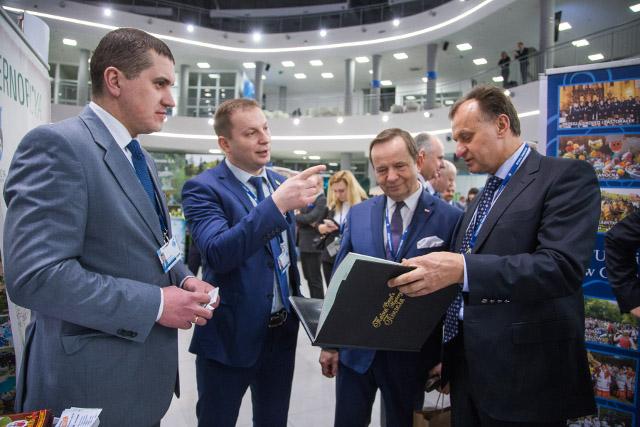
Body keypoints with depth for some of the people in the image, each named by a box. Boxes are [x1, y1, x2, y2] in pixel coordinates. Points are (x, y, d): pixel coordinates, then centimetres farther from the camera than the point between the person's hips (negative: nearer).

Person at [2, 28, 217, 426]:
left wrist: (183, 280, 0)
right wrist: (155, 304, -21)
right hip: (93, 385, -8)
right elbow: (34, 276, -25)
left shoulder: (141, 159, 11)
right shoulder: (57, 144, -17)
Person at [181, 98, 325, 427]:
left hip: (282, 330, 6)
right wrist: (278, 204, -39)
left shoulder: (279, 183, 5)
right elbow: (217, 253, -32)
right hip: (230, 334, -5)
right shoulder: (203, 188, -15)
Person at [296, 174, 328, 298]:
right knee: (308, 277, 16)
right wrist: (303, 220, -7)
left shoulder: (322, 200, -12)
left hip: (312, 244, -9)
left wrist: (296, 216, -7)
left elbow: (310, 218, -21)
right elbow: (302, 215, 13)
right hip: (304, 243, 9)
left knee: (315, 279, -1)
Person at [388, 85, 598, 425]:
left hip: (523, 374, -7)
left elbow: (562, 266, -23)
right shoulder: (486, 193, 14)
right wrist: (446, 355, 14)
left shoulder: (566, 176, -10)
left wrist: (462, 268, -33)